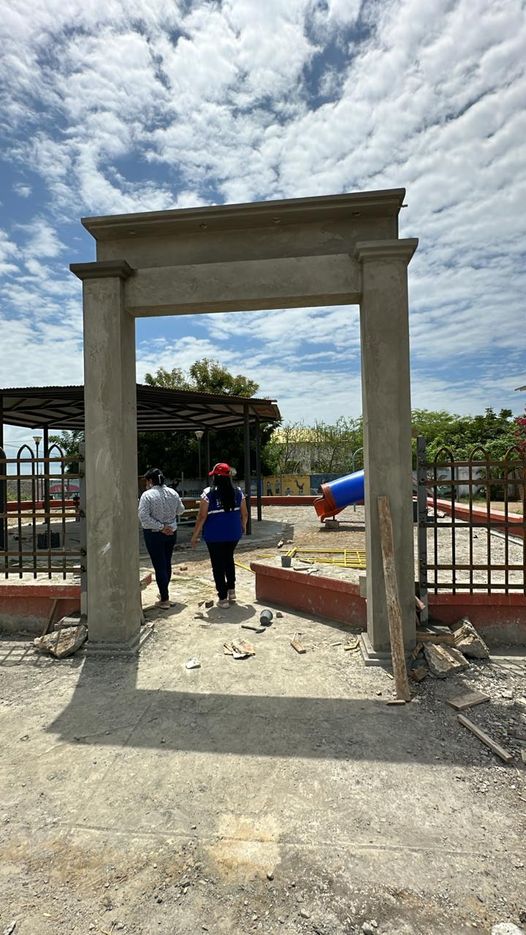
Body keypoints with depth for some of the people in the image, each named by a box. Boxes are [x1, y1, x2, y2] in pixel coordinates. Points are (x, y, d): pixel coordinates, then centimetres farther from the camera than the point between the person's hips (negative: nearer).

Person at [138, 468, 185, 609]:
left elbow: (143, 516, -22)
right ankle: (164, 592, 35)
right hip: (171, 532, 5)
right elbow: (180, 510, 10)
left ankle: (164, 599, 6)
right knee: (167, 563, 18)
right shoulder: (173, 493, -1)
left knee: (159, 566, 1)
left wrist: (161, 527, -18)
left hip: (153, 534, -5)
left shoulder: (147, 495, -15)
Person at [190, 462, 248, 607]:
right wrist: (243, 526, 24)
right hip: (233, 534, 4)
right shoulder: (238, 492, -1)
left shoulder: (208, 493, -12)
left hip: (215, 535, -4)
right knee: (229, 560, 26)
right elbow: (244, 513, 5)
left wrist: (195, 535, -3)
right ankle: (231, 590, 29)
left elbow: (202, 516, -13)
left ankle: (223, 598, 14)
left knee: (218, 565, 9)